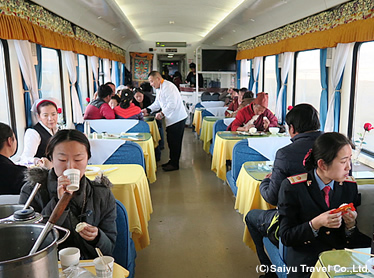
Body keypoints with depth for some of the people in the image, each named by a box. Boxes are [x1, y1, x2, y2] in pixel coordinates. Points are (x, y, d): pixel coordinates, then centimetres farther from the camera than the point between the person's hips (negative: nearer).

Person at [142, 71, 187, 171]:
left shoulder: (168, 87, -19)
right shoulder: (159, 89, 15)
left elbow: (172, 104, -27)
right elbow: (157, 103, 20)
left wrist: (162, 113, -28)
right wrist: (148, 110, 7)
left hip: (177, 118, -10)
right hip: (170, 119, 10)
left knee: (175, 142, -2)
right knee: (170, 141, 16)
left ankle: (174, 164, 8)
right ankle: (172, 161, 28)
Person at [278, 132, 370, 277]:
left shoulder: (350, 185, 3)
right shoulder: (291, 187, -10)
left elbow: (357, 240, 9)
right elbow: (286, 237, -8)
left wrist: (351, 225, -14)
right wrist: (316, 224, -23)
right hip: (306, 256, -4)